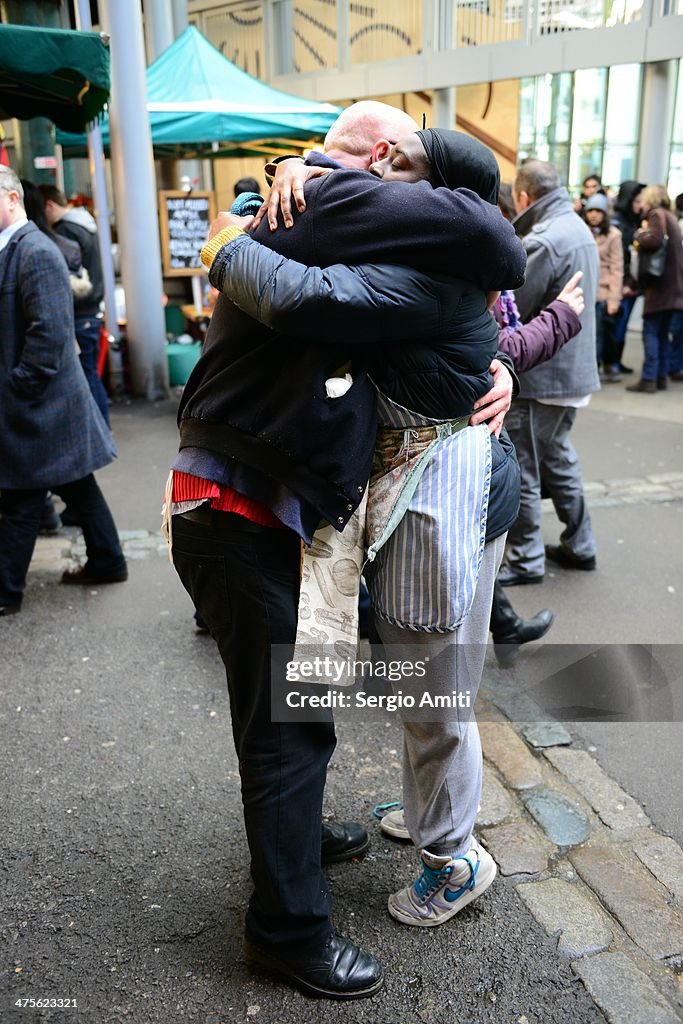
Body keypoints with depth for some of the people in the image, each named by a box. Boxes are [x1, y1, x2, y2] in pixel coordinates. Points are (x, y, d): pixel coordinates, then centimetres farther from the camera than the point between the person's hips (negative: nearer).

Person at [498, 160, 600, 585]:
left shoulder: (543, 241, -20)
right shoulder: (580, 229, 11)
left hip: (541, 377, -10)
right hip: (574, 370, 10)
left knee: (522, 470, 1)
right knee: (558, 458, 20)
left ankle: (526, 561, 10)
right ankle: (579, 545, 29)